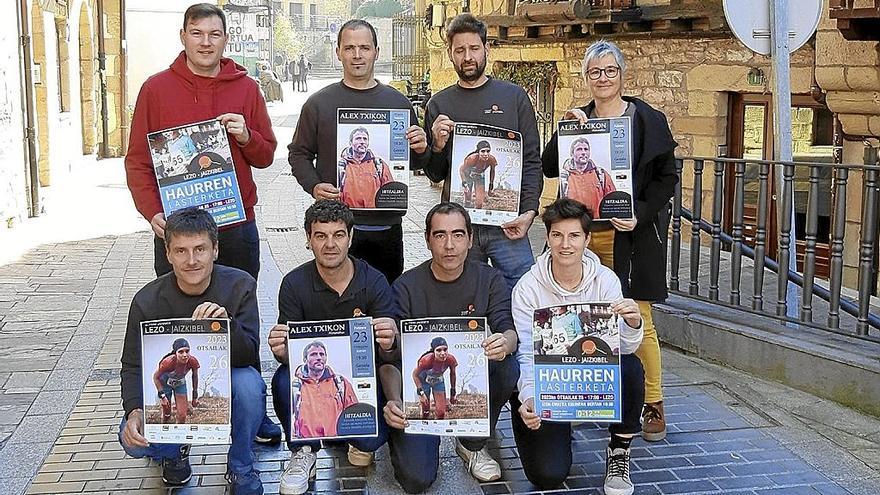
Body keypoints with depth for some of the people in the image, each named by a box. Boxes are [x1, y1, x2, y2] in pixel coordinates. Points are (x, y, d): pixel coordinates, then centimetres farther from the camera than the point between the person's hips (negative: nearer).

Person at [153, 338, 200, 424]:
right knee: (167, 415, 7)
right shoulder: (168, 362, -39)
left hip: (180, 383, 3)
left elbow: (195, 376, -7)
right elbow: (156, 377, -19)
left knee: (182, 416, -1)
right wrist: (162, 395, -19)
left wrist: (195, 395, 1)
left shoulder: (193, 362, -31)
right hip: (165, 384, -2)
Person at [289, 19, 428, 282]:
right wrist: (313, 186, -10)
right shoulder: (318, 103, 4)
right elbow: (300, 153, 8)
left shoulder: (399, 103, 8)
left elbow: (414, 162, 15)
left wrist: (420, 150, -9)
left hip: (386, 226, 2)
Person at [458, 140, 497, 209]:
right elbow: (461, 169, -20)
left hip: (480, 176, 3)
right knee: (468, 200, -1)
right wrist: (464, 182, -23)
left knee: (480, 202, -3)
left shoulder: (492, 160, -30)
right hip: (468, 175, -2)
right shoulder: (472, 159, -39)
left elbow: (492, 170, -5)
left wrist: (491, 184, 2)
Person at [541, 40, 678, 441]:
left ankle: (653, 405, 5)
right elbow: (549, 168, 5)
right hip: (584, 233, 4)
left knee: (637, 320, -5)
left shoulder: (648, 120, 1)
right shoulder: (577, 120, 13)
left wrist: (641, 216, -13)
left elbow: (666, 176, -1)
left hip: (630, 235, -4)